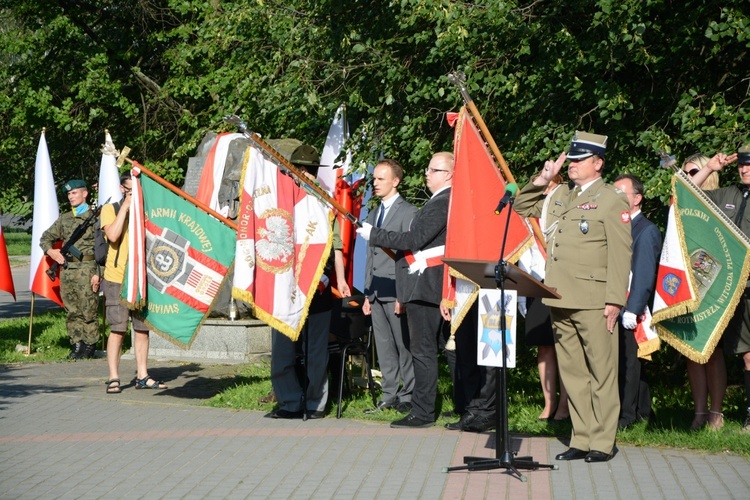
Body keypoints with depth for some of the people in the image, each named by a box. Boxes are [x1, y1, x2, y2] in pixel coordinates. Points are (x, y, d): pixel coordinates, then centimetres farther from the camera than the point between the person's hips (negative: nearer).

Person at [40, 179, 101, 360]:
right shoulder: (64, 219, 17)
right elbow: (46, 237, 26)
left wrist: (98, 273, -14)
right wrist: (50, 251, 4)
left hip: (86, 269, -6)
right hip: (67, 270, 6)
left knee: (88, 310, -5)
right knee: (72, 311, 6)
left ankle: (90, 345, 3)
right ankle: (76, 344, 12)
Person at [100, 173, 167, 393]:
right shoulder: (110, 209, 1)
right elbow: (113, 235, -16)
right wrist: (126, 206, -14)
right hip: (117, 278, -4)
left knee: (143, 328, 6)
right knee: (118, 329, -6)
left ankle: (142, 375, 14)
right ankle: (114, 378, -1)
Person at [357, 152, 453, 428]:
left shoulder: (442, 203, -16)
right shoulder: (446, 201, 16)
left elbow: (414, 239, -20)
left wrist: (373, 234, -14)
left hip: (424, 284, -11)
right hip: (432, 284, 11)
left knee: (423, 349, -7)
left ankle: (422, 413, -5)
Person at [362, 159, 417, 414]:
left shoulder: (408, 212, -4)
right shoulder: (373, 215, 20)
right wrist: (368, 294, 15)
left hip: (396, 290, -8)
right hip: (376, 292, 8)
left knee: (404, 345, -3)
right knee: (384, 347, 9)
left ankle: (408, 396, 2)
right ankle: (389, 395, 15)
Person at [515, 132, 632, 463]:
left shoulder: (612, 201, -3)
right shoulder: (560, 197, 17)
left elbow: (620, 255, -9)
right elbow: (523, 207, 29)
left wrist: (614, 301, -15)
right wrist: (542, 179, 12)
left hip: (593, 303, -7)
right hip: (560, 299, 7)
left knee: (601, 372, -2)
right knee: (572, 373, 9)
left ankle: (602, 442, 2)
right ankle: (581, 439, 15)